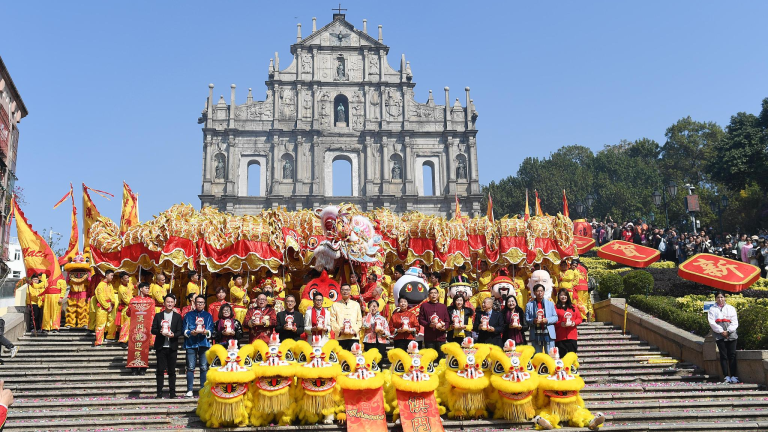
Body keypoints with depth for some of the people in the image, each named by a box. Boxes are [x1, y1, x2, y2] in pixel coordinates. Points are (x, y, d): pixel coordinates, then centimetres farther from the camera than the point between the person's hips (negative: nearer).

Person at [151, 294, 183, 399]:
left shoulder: (178, 316, 9)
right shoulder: (158, 315, 9)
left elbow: (180, 331, 3)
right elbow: (153, 330, 3)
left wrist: (173, 335, -17)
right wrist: (160, 332, -16)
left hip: (172, 347, 0)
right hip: (161, 347, 0)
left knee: (172, 371, 3)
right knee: (160, 370, 0)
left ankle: (172, 393, 8)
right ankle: (159, 393, 5)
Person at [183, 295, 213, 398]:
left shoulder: (208, 315, 15)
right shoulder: (189, 315, 14)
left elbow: (211, 330, 7)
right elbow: (185, 330, 7)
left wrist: (206, 332, -14)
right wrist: (191, 332, -13)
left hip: (204, 343, 1)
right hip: (191, 343, 0)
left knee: (204, 367, -1)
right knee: (190, 367, -3)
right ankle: (189, 390, 1)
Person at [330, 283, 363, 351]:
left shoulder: (356, 304, 14)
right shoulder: (335, 305, 11)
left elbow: (359, 320, 11)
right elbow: (332, 321, 4)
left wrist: (355, 330, -5)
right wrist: (339, 330, -10)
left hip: (353, 337, 1)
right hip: (340, 337, -1)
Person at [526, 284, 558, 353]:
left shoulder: (550, 303, 13)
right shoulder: (529, 305, 8)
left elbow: (555, 318, 8)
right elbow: (526, 319, 2)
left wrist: (547, 320, -11)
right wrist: (533, 321, -18)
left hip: (549, 334, 1)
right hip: (536, 335, -1)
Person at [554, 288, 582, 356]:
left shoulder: (573, 307, 14)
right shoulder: (556, 308, 1)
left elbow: (579, 318, 12)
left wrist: (574, 322, -7)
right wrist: (561, 324, -18)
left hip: (572, 336, 3)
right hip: (560, 337, -3)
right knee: (562, 356, -2)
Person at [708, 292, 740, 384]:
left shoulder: (731, 308, 13)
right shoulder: (712, 309, 10)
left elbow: (735, 322, 5)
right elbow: (711, 322, -1)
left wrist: (728, 331, -9)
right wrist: (721, 331, -11)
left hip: (731, 334, 1)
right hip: (719, 335, -1)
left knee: (732, 355, -2)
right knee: (723, 356, -1)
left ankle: (734, 376, -1)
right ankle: (727, 377, 0)